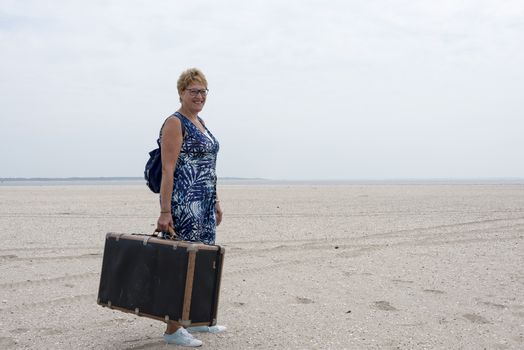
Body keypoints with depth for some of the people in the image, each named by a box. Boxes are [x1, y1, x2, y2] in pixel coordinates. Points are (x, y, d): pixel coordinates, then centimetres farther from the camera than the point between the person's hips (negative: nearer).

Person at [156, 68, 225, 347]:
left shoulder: (200, 122, 18)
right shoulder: (175, 123, -9)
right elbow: (168, 170, -16)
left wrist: (215, 202, 22)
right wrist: (165, 211, -22)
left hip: (204, 203, 9)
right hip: (183, 203, -9)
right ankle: (172, 329, 1)